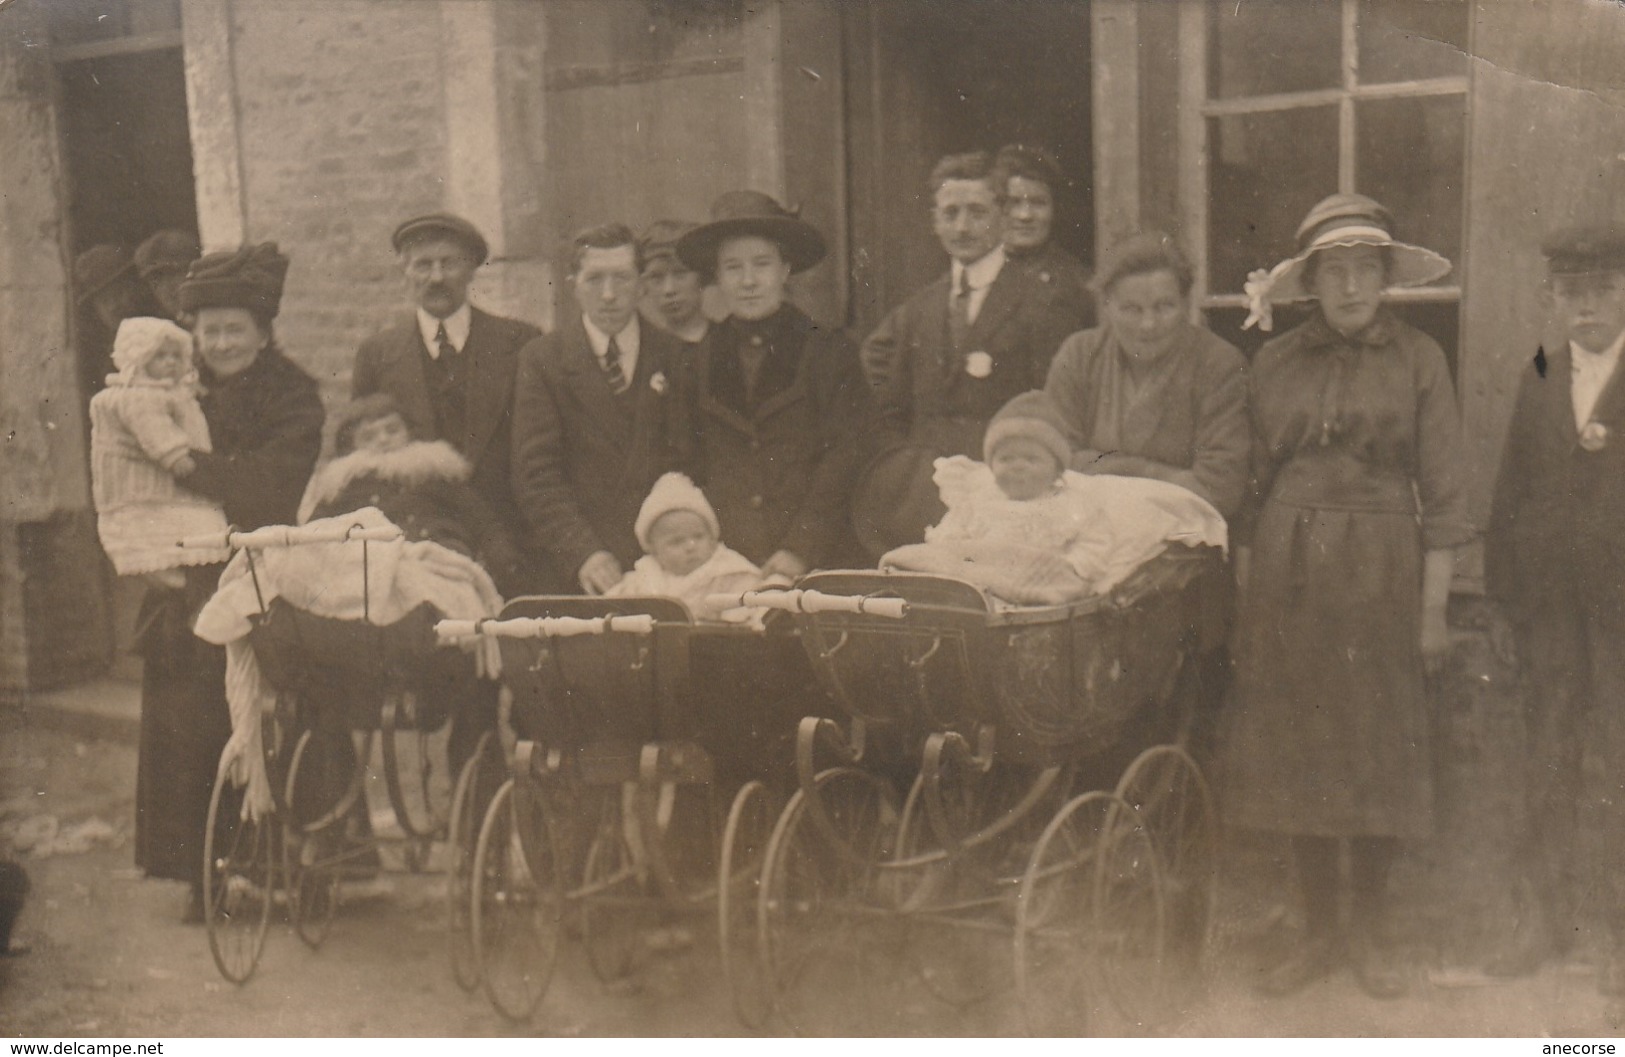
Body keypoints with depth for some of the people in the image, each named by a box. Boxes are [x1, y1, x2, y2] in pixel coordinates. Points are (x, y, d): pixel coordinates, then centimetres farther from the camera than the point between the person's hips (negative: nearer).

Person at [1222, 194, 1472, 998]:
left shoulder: (1418, 360, 2)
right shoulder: (1275, 362, 7)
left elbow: (1441, 493, 1)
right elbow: (1252, 487, 8)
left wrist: (1434, 607, -3)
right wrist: (1245, 599, 4)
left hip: (1380, 571, -2)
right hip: (1288, 571, 2)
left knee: (1379, 752, 4)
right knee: (1296, 751, 6)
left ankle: (1370, 932, 21)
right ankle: (1317, 932, 19)